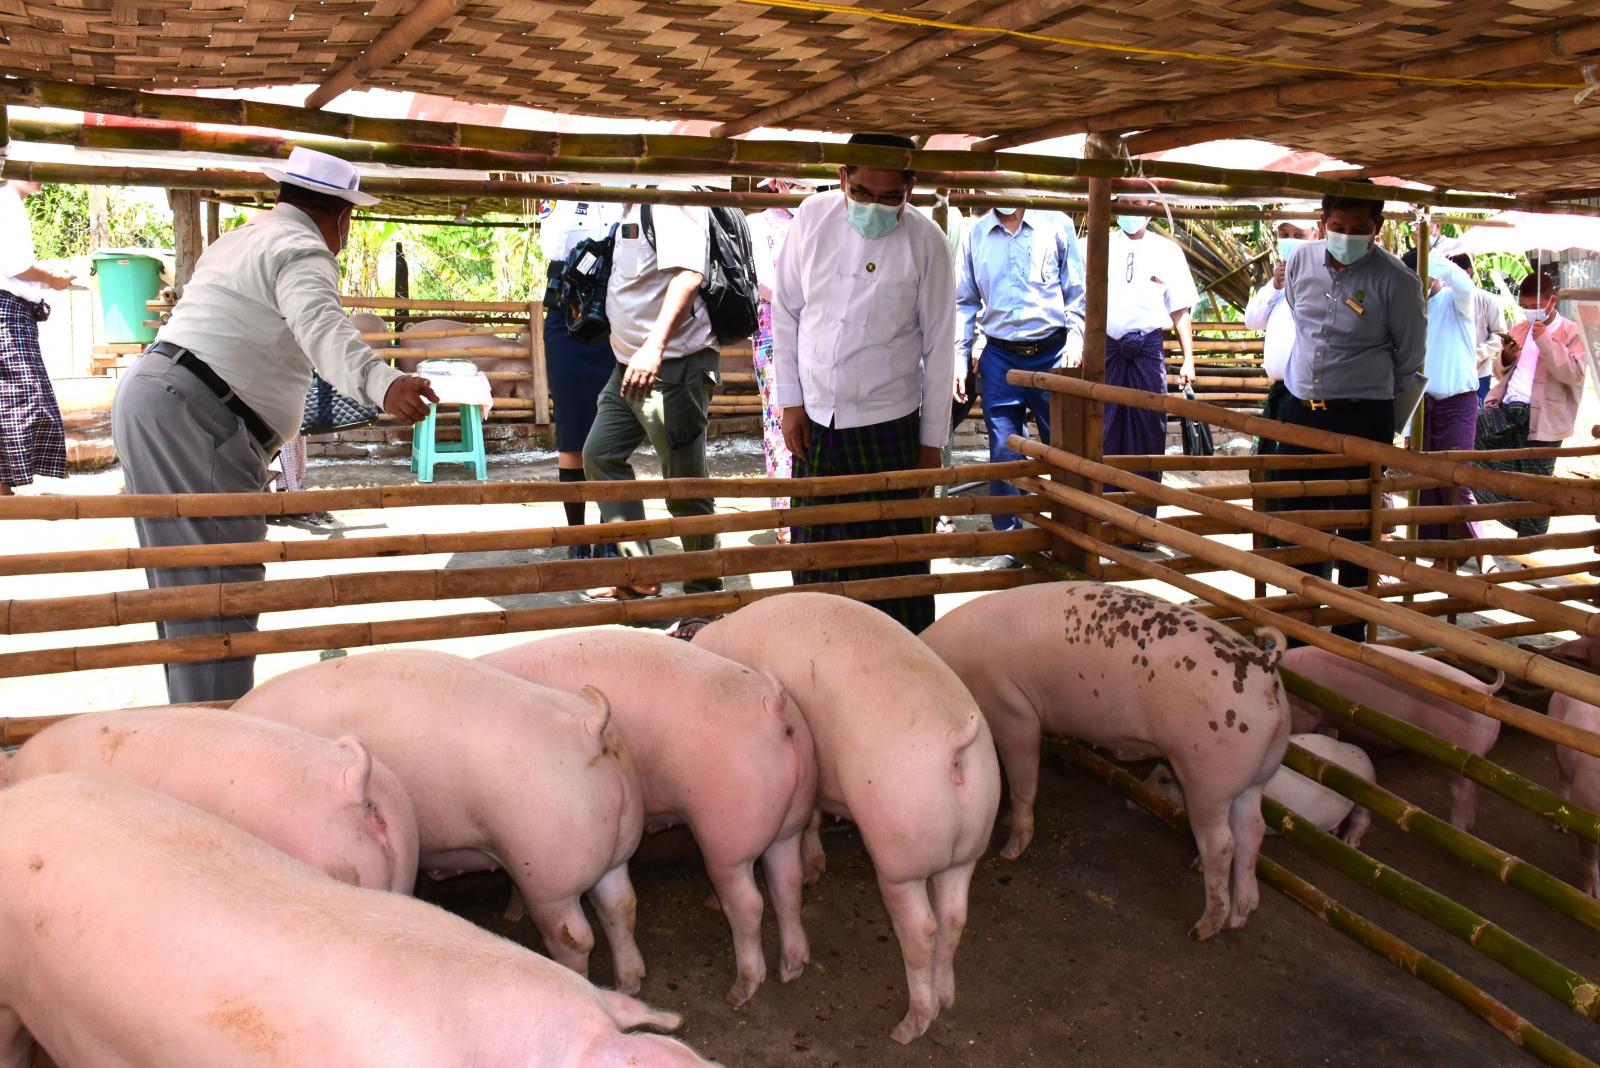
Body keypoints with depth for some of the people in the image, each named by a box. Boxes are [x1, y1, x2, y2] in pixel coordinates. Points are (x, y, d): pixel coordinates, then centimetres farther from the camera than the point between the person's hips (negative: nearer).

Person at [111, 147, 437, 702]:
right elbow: (323, 329, -31)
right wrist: (382, 384, -47)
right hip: (192, 413, -11)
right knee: (220, 581, -14)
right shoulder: (303, 251, -9)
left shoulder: (240, 238, 25)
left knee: (186, 578, 16)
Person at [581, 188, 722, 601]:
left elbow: (688, 275, -29)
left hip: (674, 364, -11)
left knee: (684, 484, -2)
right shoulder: (636, 203, 15)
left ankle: (705, 595, 13)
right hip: (631, 364, 11)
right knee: (601, 454, 16)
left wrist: (654, 346, -38)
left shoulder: (674, 198, -16)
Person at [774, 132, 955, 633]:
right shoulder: (813, 217, -3)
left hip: (888, 423, -3)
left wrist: (932, 441, -2)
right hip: (815, 419, 3)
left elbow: (940, 348, -4)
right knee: (814, 548, 12)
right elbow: (785, 313, 6)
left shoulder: (925, 242, -9)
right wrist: (791, 402, 4)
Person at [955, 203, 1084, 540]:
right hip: (1000, 358, 1)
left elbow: (1077, 293, 6)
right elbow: (965, 302, 11)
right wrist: (959, 357, 5)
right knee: (1004, 453, 3)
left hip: (1053, 355, -1)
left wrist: (1075, 340, -7)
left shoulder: (1057, 225, 2)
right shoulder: (975, 235, 7)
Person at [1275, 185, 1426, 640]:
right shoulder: (1301, 261, 2)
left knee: (1356, 532, 3)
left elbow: (1409, 357, 1)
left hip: (1362, 419, -5)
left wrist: (1370, 396, 9)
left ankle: (1350, 633, 15)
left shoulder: (1395, 280, -11)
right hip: (1300, 411, 5)